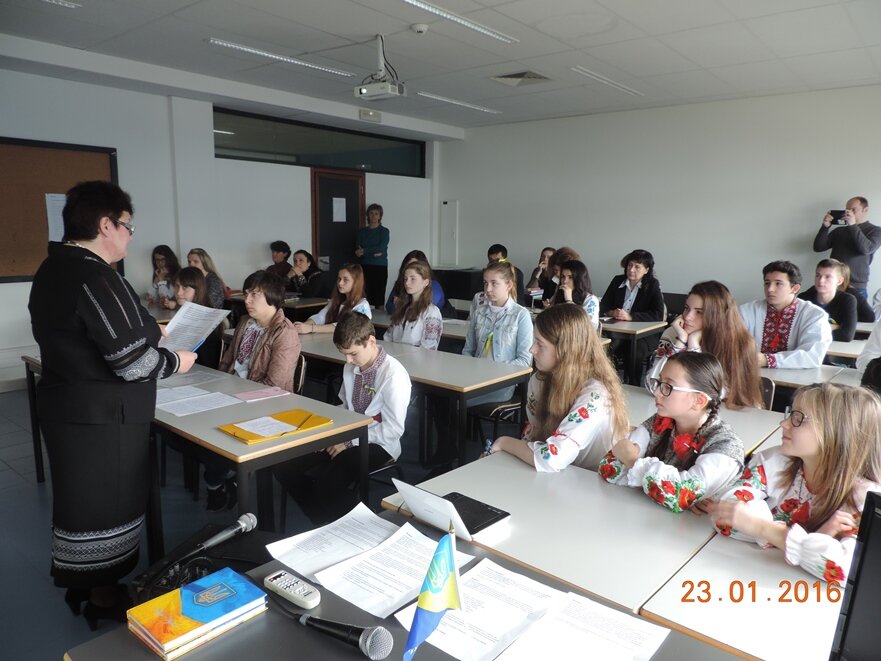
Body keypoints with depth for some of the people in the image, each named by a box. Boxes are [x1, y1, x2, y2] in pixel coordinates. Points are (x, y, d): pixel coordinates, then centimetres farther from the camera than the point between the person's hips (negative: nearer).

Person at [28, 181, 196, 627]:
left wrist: (148, 332, 13)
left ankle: (82, 583, 38)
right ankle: (101, 597, 24)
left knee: (81, 498, 22)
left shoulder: (53, 268, 7)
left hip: (67, 405, 10)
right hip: (101, 416, -10)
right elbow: (133, 364, -27)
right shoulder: (95, 276, -25)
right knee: (103, 503, 7)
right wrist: (175, 361, -9)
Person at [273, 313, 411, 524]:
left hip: (377, 445, -7)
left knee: (325, 483, -31)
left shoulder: (393, 375, -19)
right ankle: (326, 524, 7)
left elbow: (393, 429, -18)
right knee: (284, 467, -8)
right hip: (348, 437, 8)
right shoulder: (351, 367, 5)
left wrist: (349, 443, -17)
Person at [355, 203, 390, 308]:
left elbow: (382, 248, -10)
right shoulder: (362, 231, 13)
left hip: (380, 267, -3)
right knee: (366, 296, -3)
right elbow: (357, 251, 2)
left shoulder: (384, 231, 4)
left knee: (379, 296, -6)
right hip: (365, 267, 3)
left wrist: (364, 251, -9)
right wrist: (373, 253, -11)